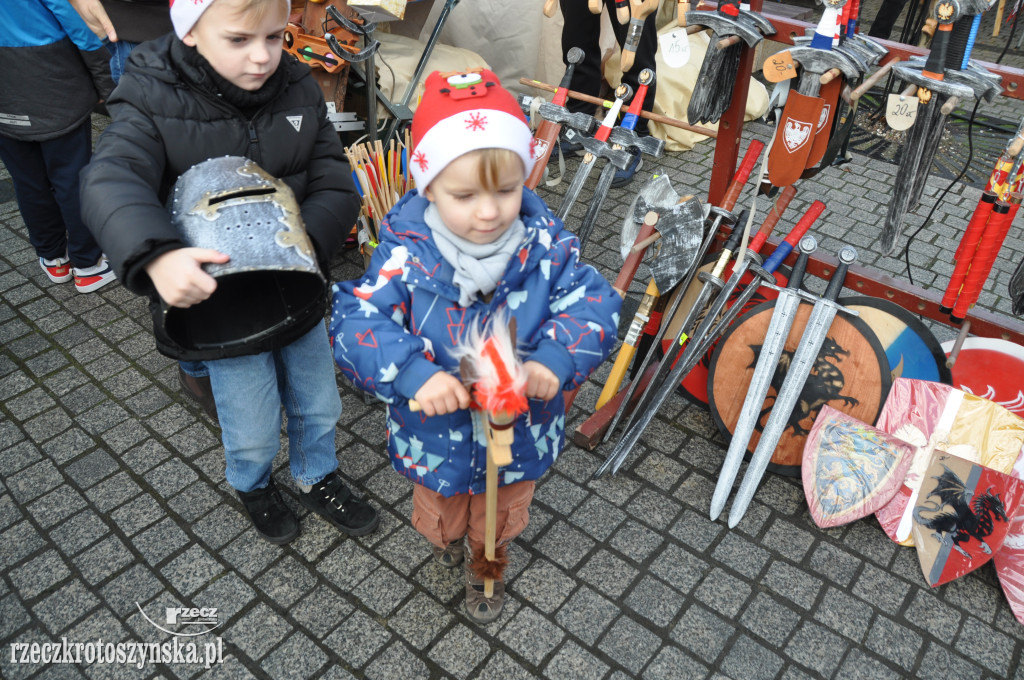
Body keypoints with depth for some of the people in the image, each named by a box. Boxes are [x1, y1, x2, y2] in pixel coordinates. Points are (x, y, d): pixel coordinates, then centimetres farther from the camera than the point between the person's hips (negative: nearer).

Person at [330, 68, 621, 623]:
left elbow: (594, 304, -20)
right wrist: (414, 374, -43)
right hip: (435, 434, 0)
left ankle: (487, 568, 67)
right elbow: (355, 321, -27)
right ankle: (448, 538, 72)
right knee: (440, 521, 33)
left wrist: (555, 359, -39)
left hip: (518, 434, 1)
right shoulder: (407, 254, -24)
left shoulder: (545, 246, -20)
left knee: (499, 524, 31)